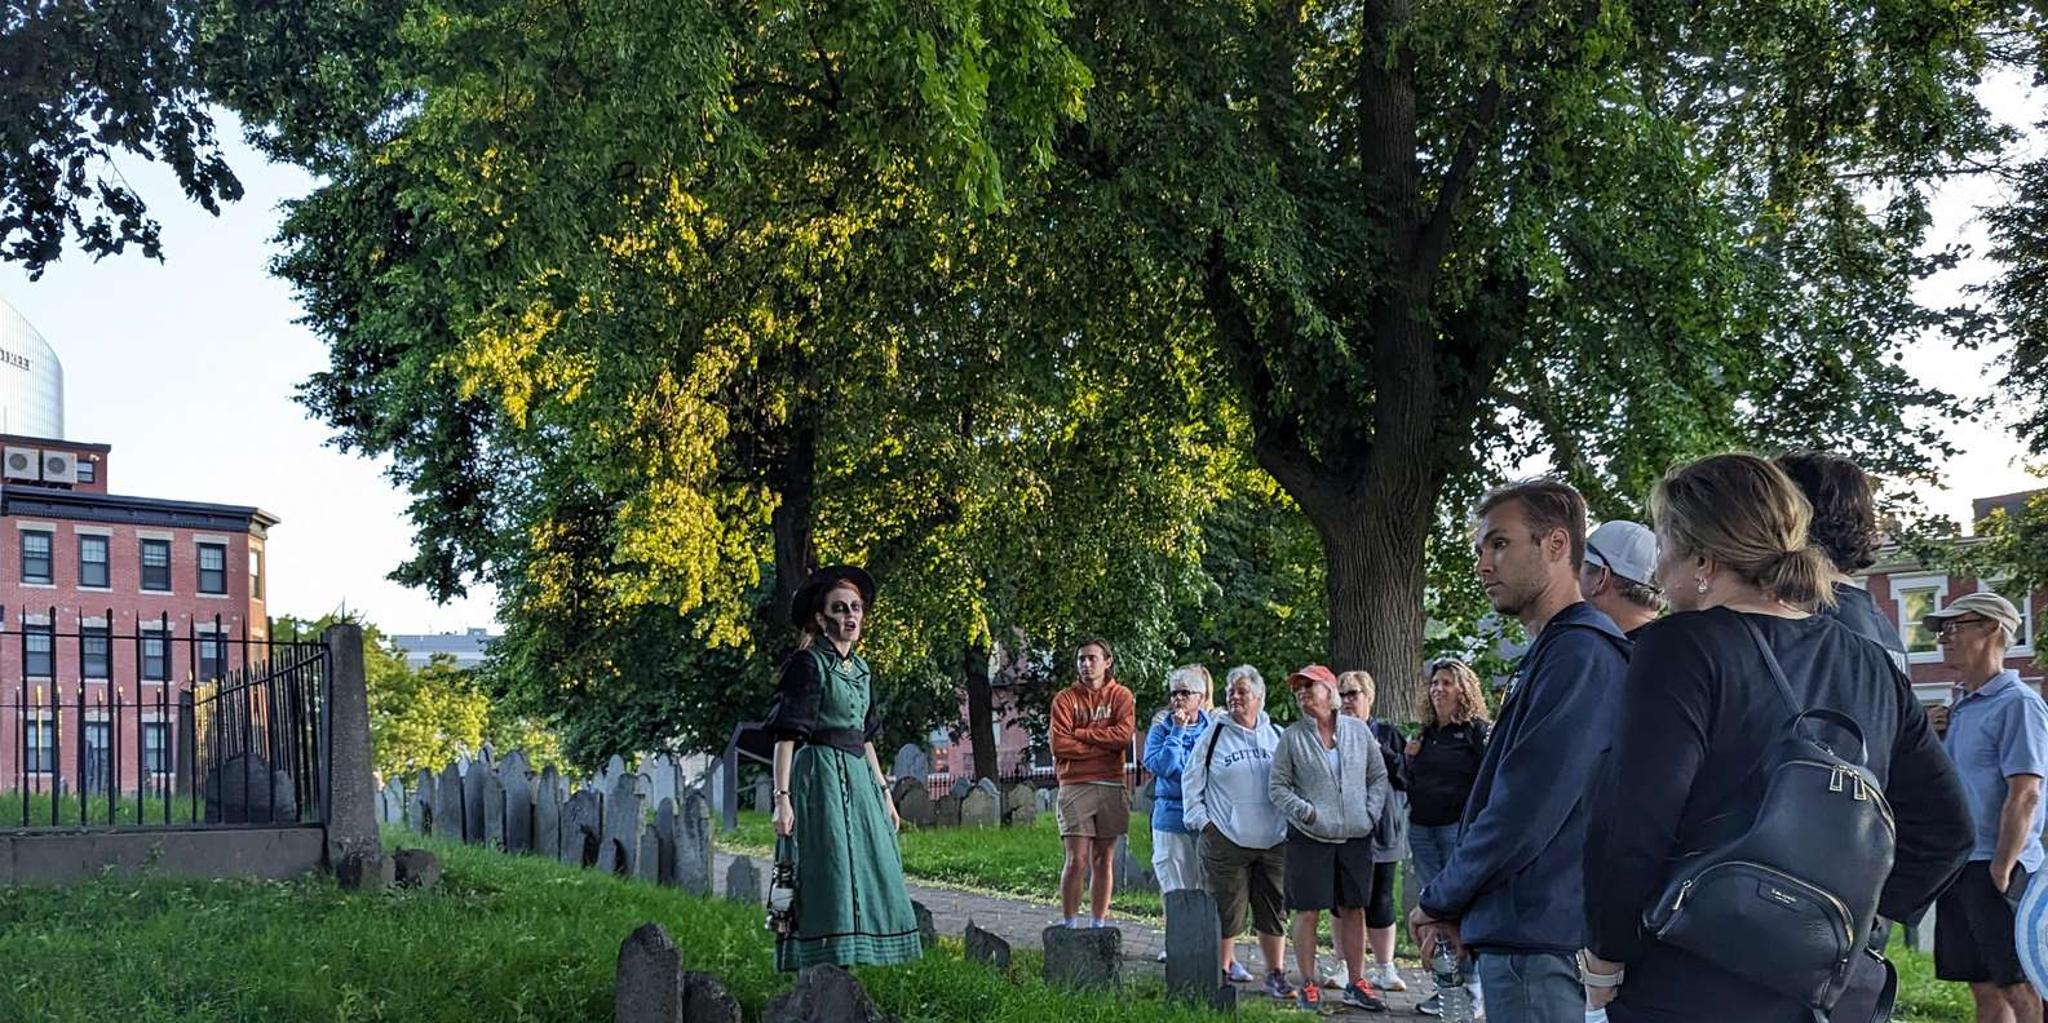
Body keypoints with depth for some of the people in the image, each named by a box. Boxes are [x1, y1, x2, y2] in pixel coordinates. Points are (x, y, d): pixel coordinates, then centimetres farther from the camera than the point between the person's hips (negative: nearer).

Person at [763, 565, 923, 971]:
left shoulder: (861, 669, 15)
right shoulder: (807, 664, -8)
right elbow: (786, 735, -13)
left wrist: (885, 792, 20)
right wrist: (782, 797, -20)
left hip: (859, 780, 8)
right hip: (821, 777, -8)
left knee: (875, 880, 10)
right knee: (831, 877, -9)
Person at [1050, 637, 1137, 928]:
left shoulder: (1121, 696, 9)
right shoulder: (1065, 699, 6)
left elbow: (1124, 735, -7)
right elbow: (1059, 744, -6)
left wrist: (1081, 733, -5)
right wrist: (1103, 746, -7)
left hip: (1111, 788, 2)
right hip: (1075, 786, -2)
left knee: (1104, 862, 7)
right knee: (1077, 861, -8)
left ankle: (1098, 925, 13)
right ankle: (1068, 925, 0)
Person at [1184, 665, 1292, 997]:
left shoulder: (1276, 735, 8)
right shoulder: (1215, 733, 0)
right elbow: (1191, 777, 4)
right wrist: (1199, 819, -3)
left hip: (1272, 841, 3)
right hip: (1226, 841, -3)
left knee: (1272, 909, 6)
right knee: (1227, 909, 2)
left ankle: (1275, 975, 15)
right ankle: (1223, 966, 18)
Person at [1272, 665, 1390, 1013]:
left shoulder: (1358, 730, 6)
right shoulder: (1292, 737, 0)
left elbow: (1378, 776, 12)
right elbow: (1277, 786, 1)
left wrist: (1370, 812, 0)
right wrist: (1304, 811, -12)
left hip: (1355, 838, 2)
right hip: (1309, 839, -2)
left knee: (1353, 910, 8)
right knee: (1308, 912, -1)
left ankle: (1356, 983, 19)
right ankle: (1308, 985, 10)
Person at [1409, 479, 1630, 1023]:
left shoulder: (1580, 654, -16)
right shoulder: (1551, 652, 17)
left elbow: (1522, 815, -21)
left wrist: (1438, 903, -7)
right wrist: (1455, 907, 8)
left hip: (1537, 942, -10)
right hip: (1526, 932, 10)